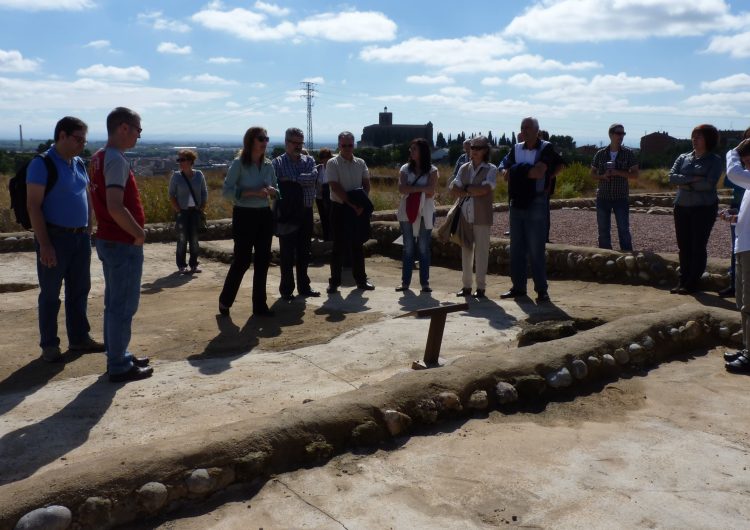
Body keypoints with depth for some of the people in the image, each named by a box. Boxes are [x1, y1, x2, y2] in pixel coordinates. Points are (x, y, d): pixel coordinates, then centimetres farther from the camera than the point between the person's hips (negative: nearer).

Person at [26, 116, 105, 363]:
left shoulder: (79, 164, 10)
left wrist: (89, 231, 12)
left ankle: (79, 338, 24)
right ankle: (49, 344, 15)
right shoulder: (42, 164, -11)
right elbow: (33, 205, -14)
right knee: (50, 293, 4)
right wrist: (44, 244, -19)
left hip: (81, 237, 7)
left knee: (79, 290, 13)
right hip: (55, 237, -7)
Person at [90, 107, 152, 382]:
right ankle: (120, 366, 8)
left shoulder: (99, 157, 11)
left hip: (108, 240, 10)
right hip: (123, 243, -10)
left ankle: (117, 356, 29)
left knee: (114, 303, 17)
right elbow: (116, 208, -29)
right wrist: (139, 233, -16)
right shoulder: (116, 160, -19)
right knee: (123, 306, -1)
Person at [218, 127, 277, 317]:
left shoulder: (268, 165, 8)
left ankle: (259, 304, 18)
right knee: (242, 260, -4)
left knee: (263, 260, 8)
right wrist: (253, 192, -21)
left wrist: (271, 191, -6)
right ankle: (225, 301, 16)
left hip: (264, 215, 6)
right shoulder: (239, 163, -8)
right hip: (244, 216, -6)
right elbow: (226, 190, -13)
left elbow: (275, 189, 18)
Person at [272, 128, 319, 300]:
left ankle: (304, 286, 23)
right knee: (287, 253, 1)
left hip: (306, 211, 4)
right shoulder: (278, 162, -1)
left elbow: (313, 177, -11)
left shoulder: (309, 160, 9)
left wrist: (290, 179, -18)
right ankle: (286, 289, 10)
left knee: (304, 252, 12)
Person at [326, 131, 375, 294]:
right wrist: (352, 205, -18)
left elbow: (366, 185, 4)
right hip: (340, 208, -4)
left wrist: (361, 205, -12)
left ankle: (361, 279, 19)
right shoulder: (333, 163, -6)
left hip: (358, 209, 4)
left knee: (358, 245, 10)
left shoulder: (360, 163, 7)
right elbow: (336, 188, -14)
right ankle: (334, 282, 7)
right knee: (338, 246, 0)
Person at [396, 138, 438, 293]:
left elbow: (430, 191, -12)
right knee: (408, 248, 5)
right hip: (407, 212, 2)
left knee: (424, 248, 2)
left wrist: (411, 189, -9)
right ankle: (405, 281, 10)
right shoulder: (405, 168, 7)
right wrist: (421, 188, -13)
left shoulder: (432, 170, 1)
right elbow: (401, 189, -8)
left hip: (425, 213, -2)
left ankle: (424, 282, 7)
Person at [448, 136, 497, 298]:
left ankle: (481, 287, 6)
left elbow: (485, 189, -16)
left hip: (481, 217, -4)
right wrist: (472, 192, -7)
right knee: (466, 250, 8)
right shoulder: (464, 168, 12)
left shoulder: (491, 169, -1)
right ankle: (466, 286, 16)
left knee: (481, 252, 0)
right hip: (465, 216, 5)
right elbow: (453, 189, 4)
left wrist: (466, 189, -3)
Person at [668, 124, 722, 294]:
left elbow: (709, 183, -15)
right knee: (683, 246, 8)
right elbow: (672, 177, -3)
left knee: (698, 247, -2)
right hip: (682, 207, 5)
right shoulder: (683, 157, 11)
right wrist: (693, 179, -14)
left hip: (704, 208, -5)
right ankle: (683, 281, 16)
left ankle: (692, 283, 4)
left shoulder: (715, 160, -1)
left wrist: (686, 184, -10)